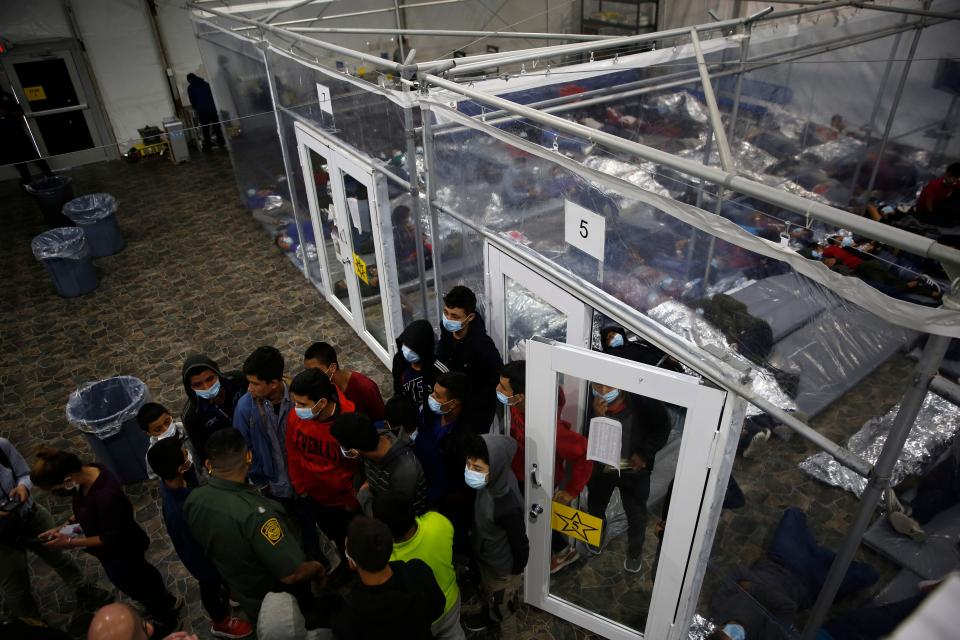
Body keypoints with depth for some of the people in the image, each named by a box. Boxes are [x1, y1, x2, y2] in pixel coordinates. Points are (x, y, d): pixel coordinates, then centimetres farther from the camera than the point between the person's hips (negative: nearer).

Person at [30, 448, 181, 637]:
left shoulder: (105, 496, -43)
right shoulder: (87, 473, -17)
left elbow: (112, 539, -29)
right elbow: (85, 508, 4)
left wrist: (71, 542, -25)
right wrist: (64, 526, -7)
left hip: (121, 553, -8)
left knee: (133, 585, 20)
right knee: (141, 574, 31)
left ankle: (166, 620, 47)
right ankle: (168, 603, 58)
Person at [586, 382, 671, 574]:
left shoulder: (642, 399, -28)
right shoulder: (591, 402, -27)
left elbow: (663, 425, -9)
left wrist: (645, 453, -13)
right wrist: (597, 417, -43)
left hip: (634, 470, -1)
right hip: (600, 468, 1)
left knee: (637, 516, 14)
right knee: (595, 508, 25)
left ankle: (634, 553, 46)